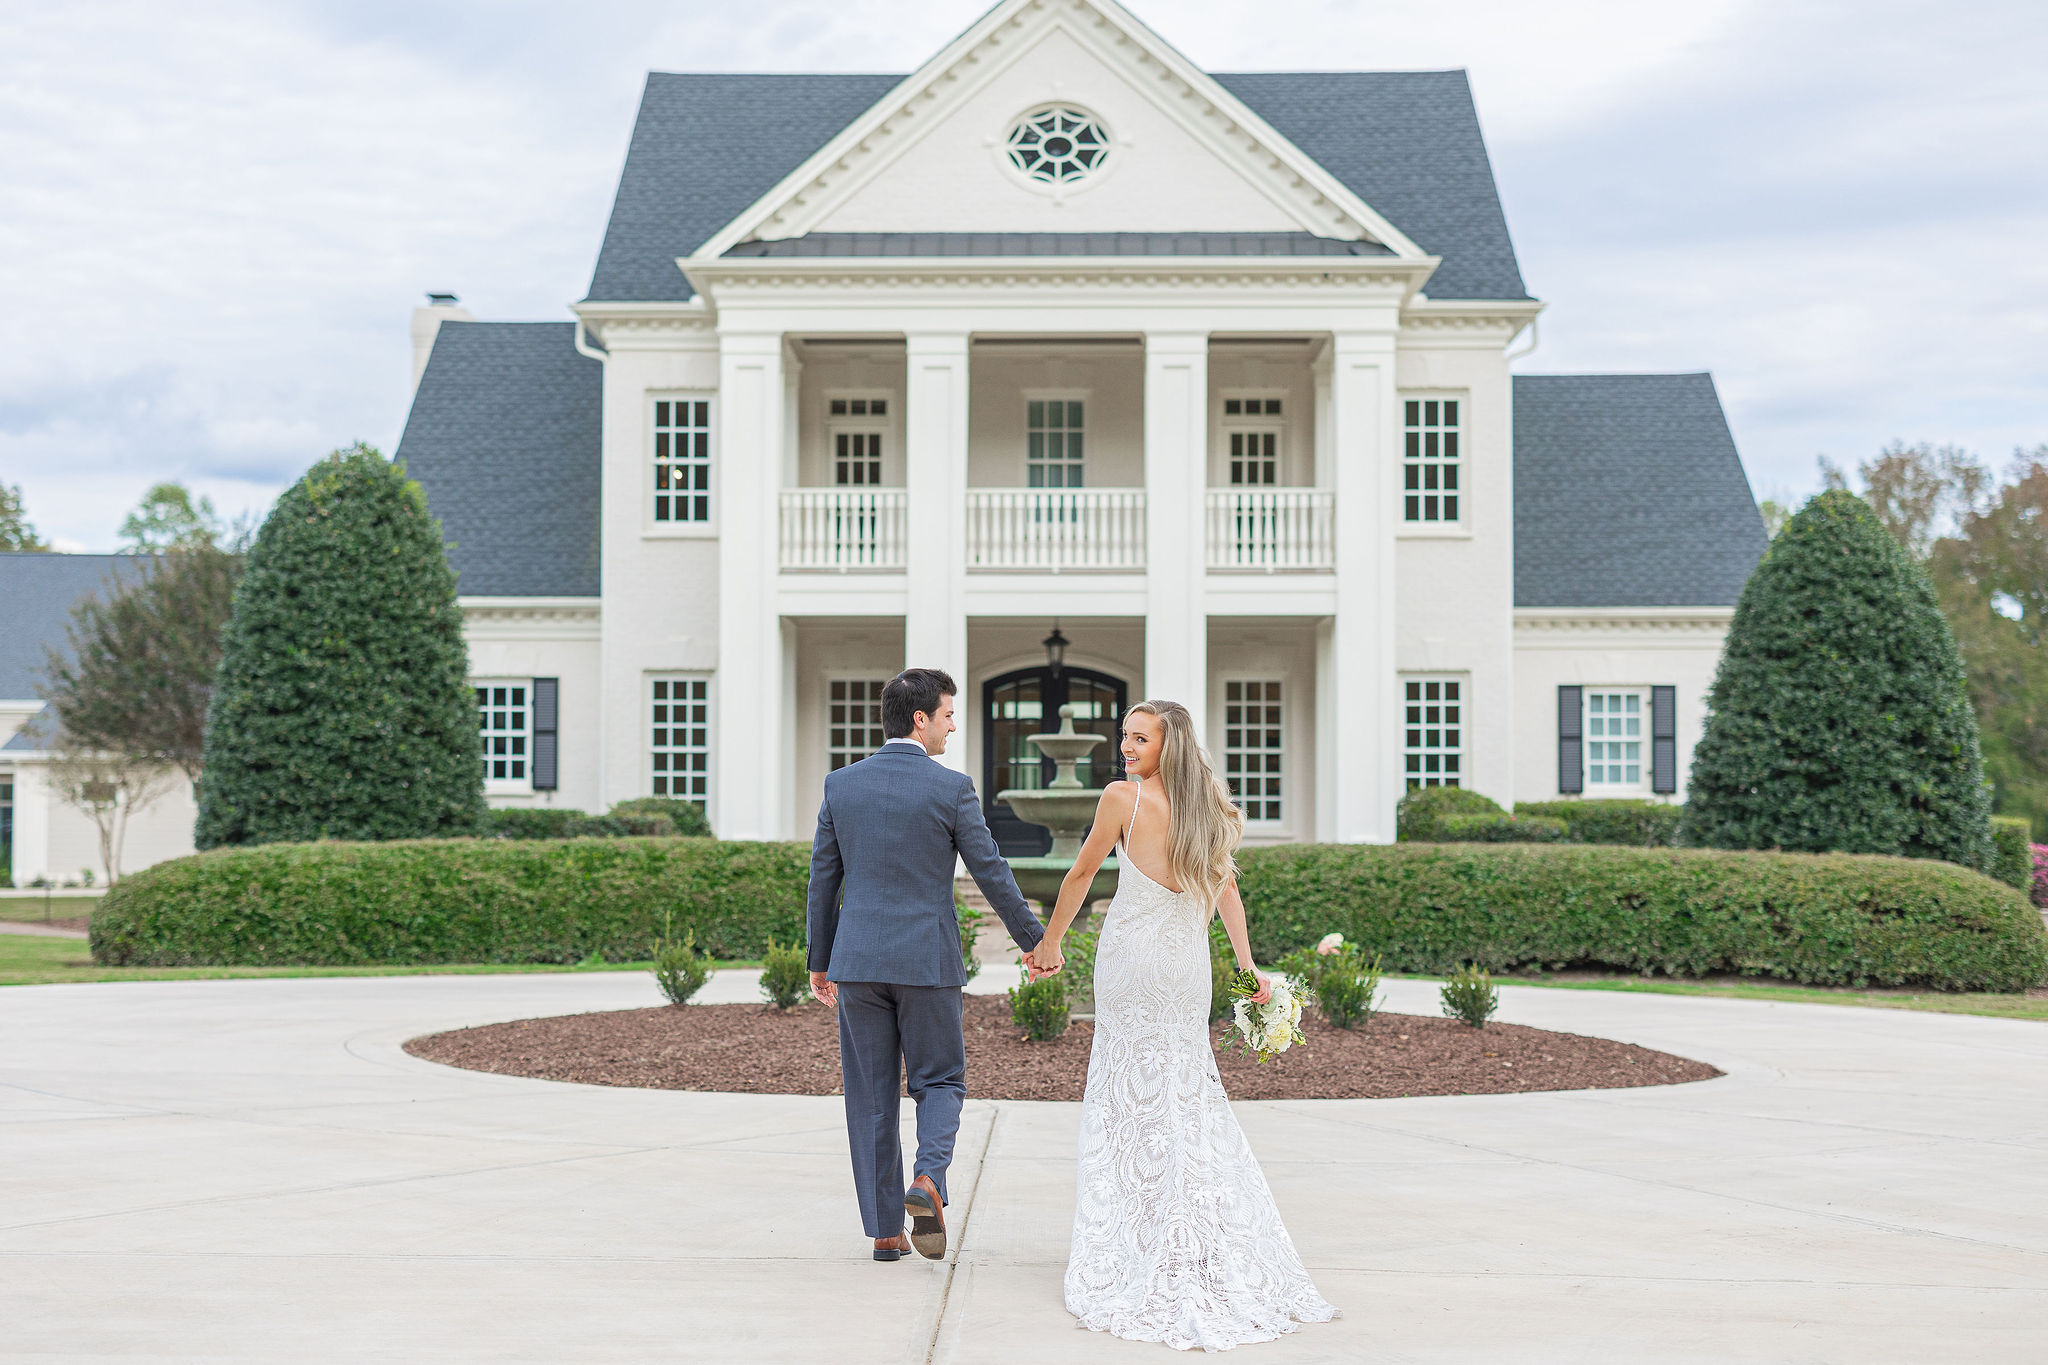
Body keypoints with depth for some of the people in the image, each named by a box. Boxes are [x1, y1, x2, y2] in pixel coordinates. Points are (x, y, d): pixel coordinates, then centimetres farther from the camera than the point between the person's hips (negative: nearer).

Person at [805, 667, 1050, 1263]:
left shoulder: (841, 784, 3)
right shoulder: (950, 788, -6)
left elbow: (823, 880, 8)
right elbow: (991, 873, -2)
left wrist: (819, 961, 17)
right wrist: (1035, 939, 11)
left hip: (857, 960, 3)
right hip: (926, 959, -3)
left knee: (870, 1097, 8)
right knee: (940, 1081, 12)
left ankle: (885, 1230, 9)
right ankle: (928, 1180, -14)